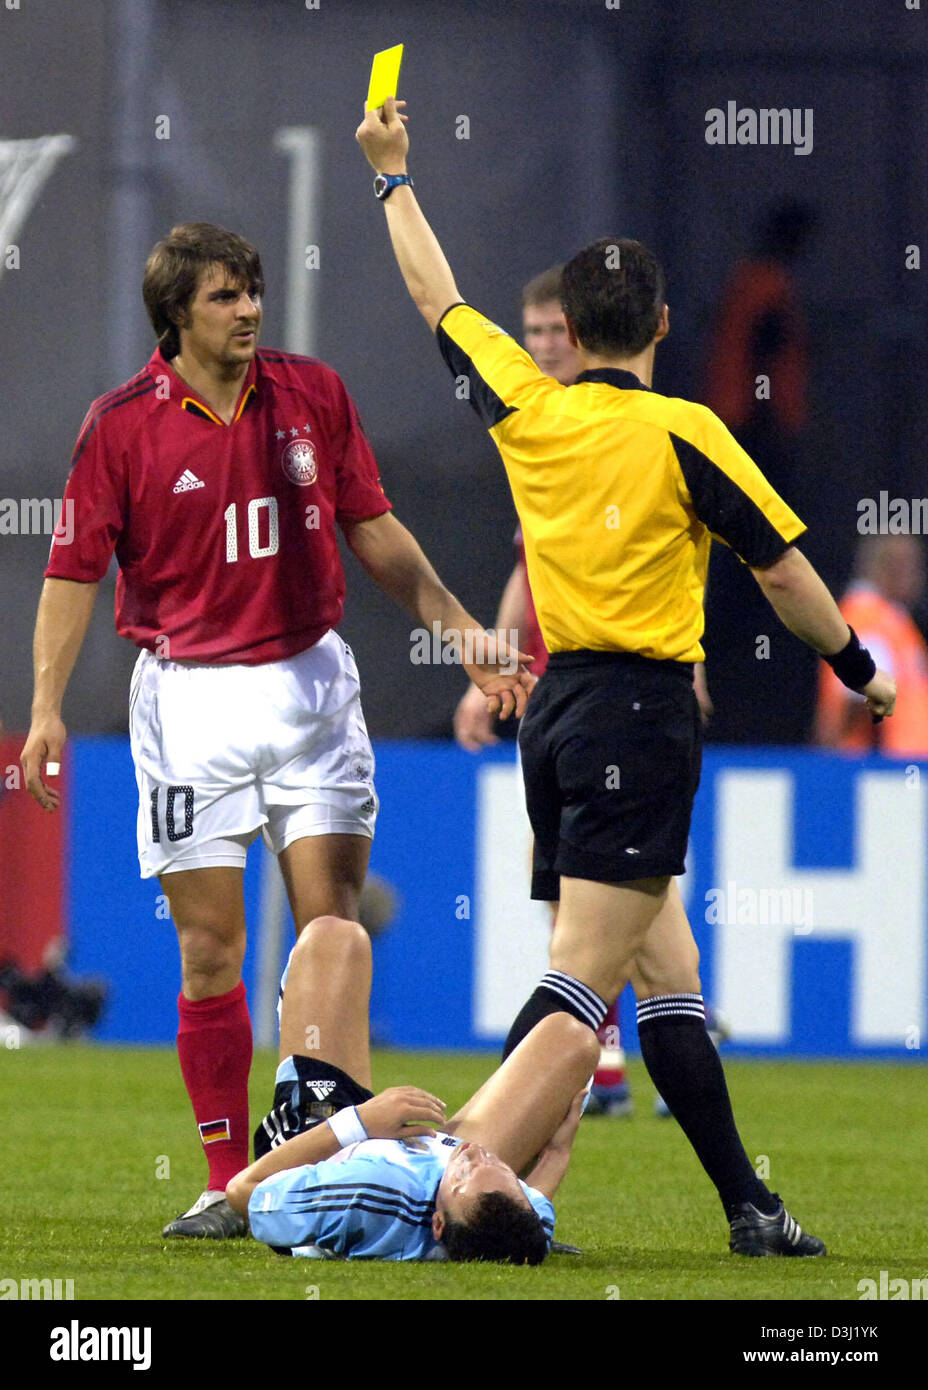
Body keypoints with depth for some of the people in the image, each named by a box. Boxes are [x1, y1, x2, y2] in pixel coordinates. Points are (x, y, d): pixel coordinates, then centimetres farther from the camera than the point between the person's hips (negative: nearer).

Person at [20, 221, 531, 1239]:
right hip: (189, 694, -2)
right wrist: (47, 708, -11)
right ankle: (227, 1182, 3)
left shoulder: (312, 394, 4)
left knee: (332, 927, -4)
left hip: (310, 681, 2)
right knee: (210, 948, -2)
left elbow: (373, 531, 14)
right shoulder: (123, 423, -5)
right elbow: (75, 571, -2)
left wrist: (460, 631, 8)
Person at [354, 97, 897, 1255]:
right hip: (641, 713, -7)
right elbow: (781, 568, -4)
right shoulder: (680, 433, -9)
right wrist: (855, 667, 11)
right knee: (585, 975, -12)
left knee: (666, 970, 9)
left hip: (558, 710, 7)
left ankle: (746, 1205, 10)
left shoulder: (525, 411, 4)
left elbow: (437, 297, 19)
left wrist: (394, 175, 33)